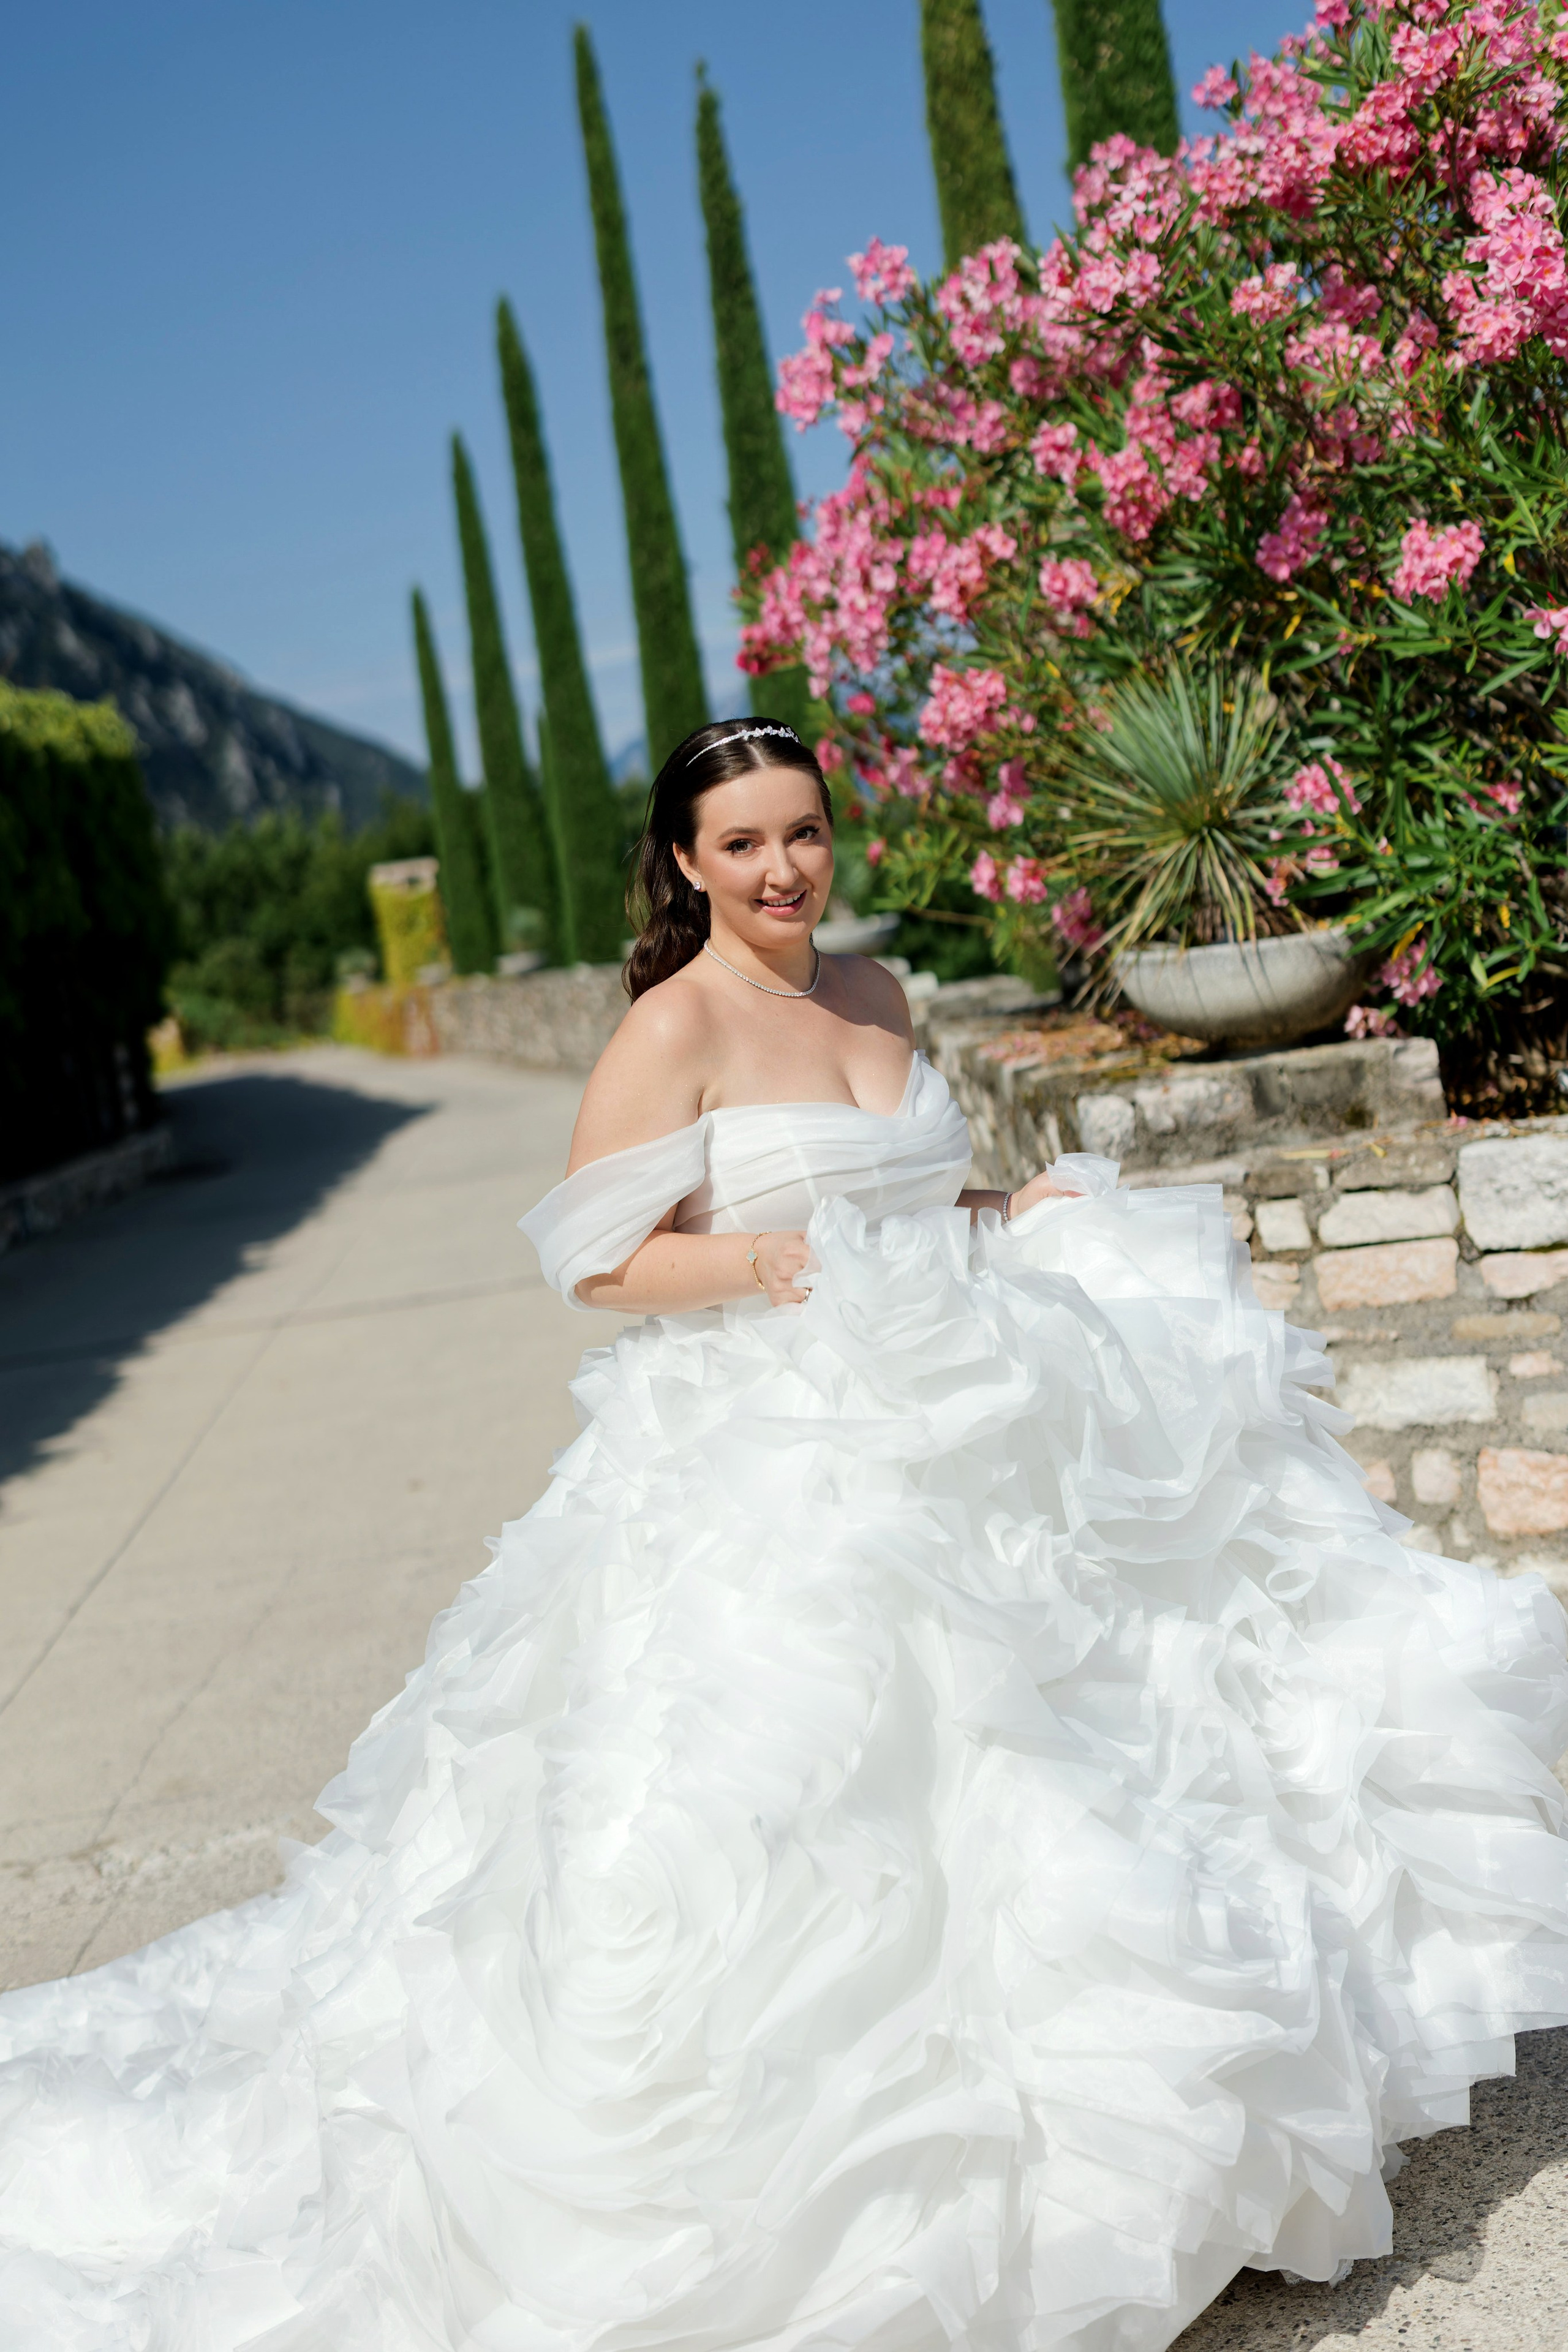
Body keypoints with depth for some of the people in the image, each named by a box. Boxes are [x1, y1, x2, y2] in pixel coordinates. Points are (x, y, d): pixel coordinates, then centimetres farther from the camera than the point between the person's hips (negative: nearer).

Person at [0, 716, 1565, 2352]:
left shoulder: (870, 992, 10)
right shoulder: (676, 1025, -12)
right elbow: (598, 1261, -15)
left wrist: (1010, 1212, 9)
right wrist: (771, 1264, -27)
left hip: (949, 1425, 8)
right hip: (773, 1469, -7)